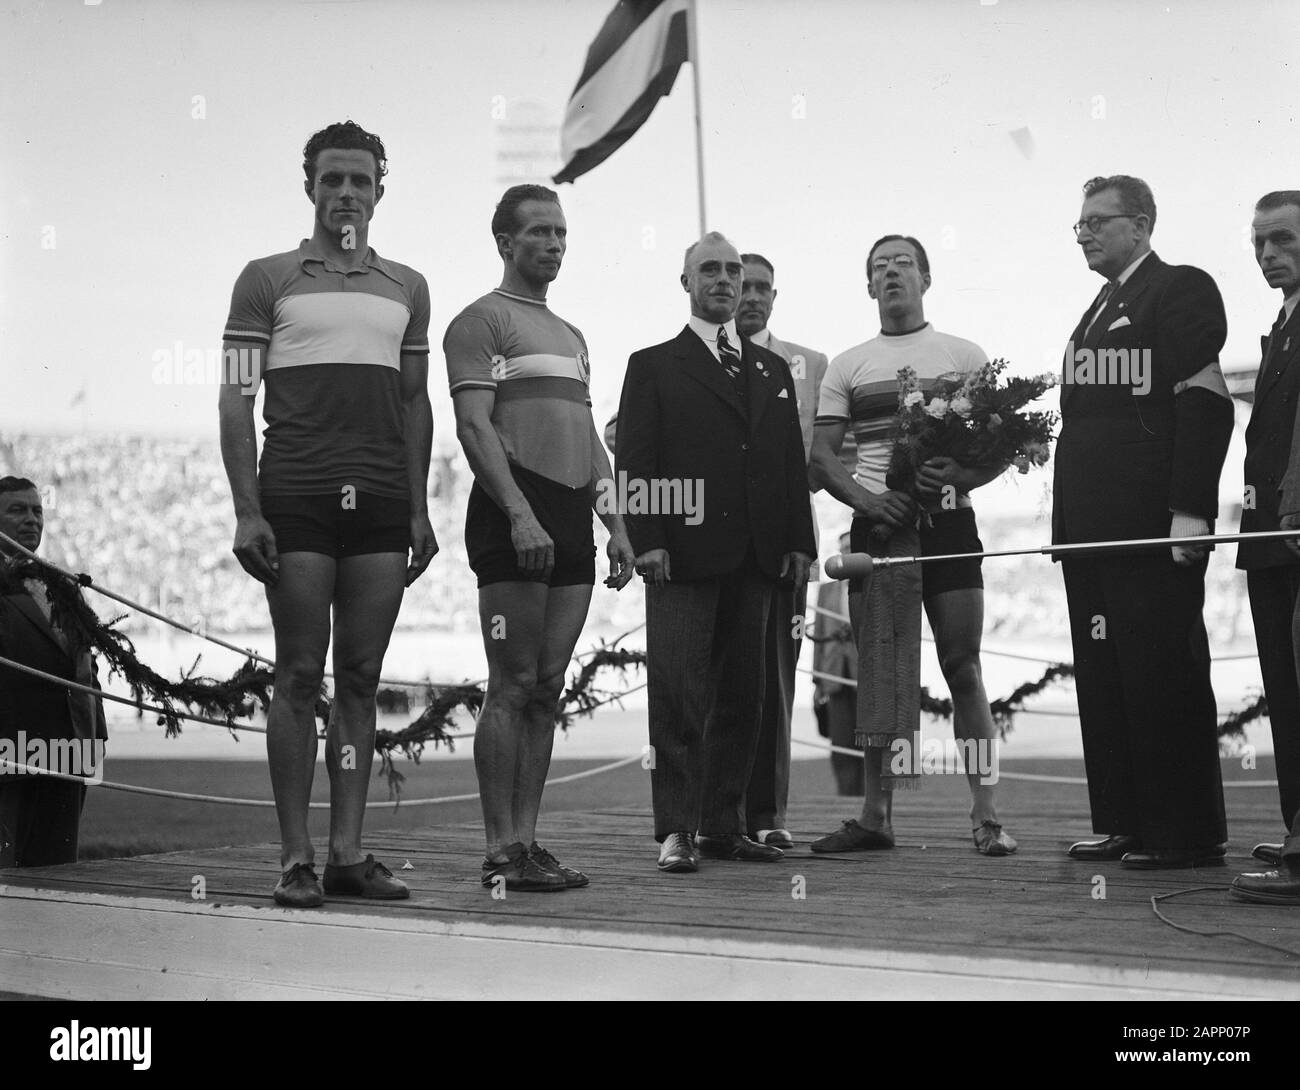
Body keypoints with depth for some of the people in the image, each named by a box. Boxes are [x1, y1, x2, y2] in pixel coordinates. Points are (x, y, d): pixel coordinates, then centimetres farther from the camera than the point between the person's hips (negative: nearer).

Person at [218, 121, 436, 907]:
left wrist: (420, 511, 11)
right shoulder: (269, 280, 6)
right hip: (296, 500, -3)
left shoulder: (406, 288, 17)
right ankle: (297, 857, 1)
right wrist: (247, 511, -7)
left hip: (382, 504, 3)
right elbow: (236, 401, 2)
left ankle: (349, 851, 7)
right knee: (300, 678, -3)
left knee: (361, 680, 3)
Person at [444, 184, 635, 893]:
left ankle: (527, 839, 9)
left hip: (571, 522, 8)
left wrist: (615, 525, 16)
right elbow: (474, 425, -11)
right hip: (515, 520, -8)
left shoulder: (570, 335, 24)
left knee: (547, 690, 6)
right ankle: (502, 853, -6)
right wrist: (519, 514, -21)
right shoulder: (482, 321, -1)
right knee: (512, 688, -8)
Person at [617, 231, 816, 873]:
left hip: (755, 557, 5)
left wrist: (799, 540, 7)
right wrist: (647, 539, -12)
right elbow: (635, 463, -1)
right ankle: (676, 832, -7)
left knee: (743, 695, 5)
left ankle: (724, 826, 11)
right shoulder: (653, 367, 7)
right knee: (678, 695, -8)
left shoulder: (772, 371, 20)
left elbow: (793, 463, 18)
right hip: (683, 555, -5)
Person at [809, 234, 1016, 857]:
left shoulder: (964, 356, 9)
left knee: (963, 670, -4)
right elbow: (821, 458, 6)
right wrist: (868, 500, -13)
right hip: (877, 526, 2)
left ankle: (986, 816, -3)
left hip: (948, 521, -2)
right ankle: (875, 817, 5)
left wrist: (958, 476, -16)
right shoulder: (846, 367, 12)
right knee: (879, 674, 2)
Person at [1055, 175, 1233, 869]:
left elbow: (1205, 400, -12)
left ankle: (1188, 831, 0)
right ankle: (1122, 823, 12)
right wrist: (1070, 520, 15)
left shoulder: (1181, 291, -3)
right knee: (1102, 676, 7)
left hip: (1151, 524, -8)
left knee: (1162, 673, -6)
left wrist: (1190, 511, -19)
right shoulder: (1101, 311, 23)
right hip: (1092, 522, 9)